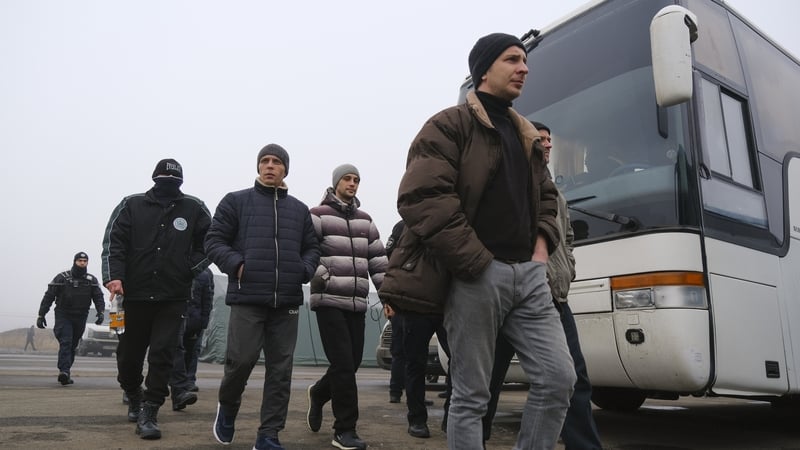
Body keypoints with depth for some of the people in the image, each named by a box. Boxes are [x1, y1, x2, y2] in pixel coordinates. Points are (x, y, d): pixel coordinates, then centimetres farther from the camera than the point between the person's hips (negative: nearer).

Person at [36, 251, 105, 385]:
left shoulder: (92, 280, 6)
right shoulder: (62, 278, -1)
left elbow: (98, 297, -1)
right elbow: (49, 296, 0)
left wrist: (100, 312, -19)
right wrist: (41, 315, -5)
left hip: (80, 318, 3)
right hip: (63, 316, -3)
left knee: (73, 346, 9)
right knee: (65, 342, -18)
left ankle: (64, 374, 19)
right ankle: (64, 371, -27)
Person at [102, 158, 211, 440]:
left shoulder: (194, 209, 4)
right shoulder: (132, 205, 5)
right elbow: (113, 242, -1)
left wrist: (191, 267, -4)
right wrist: (114, 276, -14)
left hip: (174, 297, -1)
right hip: (134, 294, 2)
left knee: (163, 354, -7)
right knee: (129, 354, 13)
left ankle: (148, 414, 4)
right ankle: (134, 397, 40)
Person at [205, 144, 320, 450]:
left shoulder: (299, 209, 16)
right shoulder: (236, 201, 8)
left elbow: (312, 248, 19)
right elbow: (214, 241, 5)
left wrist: (304, 270, -1)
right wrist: (236, 264, -12)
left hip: (287, 301, 3)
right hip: (247, 298, -3)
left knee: (280, 369, 3)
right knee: (241, 359, -7)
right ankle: (227, 407, 26)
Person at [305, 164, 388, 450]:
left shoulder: (365, 221, 17)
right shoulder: (319, 215, 1)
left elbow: (378, 259, 15)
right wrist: (319, 274, -20)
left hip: (357, 303, 6)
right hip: (329, 301, -5)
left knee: (352, 362, 9)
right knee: (343, 364, -9)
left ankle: (318, 393, 38)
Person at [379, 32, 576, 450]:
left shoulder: (526, 135, 21)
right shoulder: (450, 125, -3)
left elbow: (545, 196, 29)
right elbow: (420, 197, -15)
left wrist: (542, 244, 8)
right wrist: (477, 262, -17)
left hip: (529, 273, 7)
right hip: (475, 277, -7)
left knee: (559, 378, 1)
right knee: (471, 396, 2)